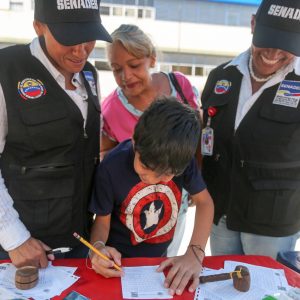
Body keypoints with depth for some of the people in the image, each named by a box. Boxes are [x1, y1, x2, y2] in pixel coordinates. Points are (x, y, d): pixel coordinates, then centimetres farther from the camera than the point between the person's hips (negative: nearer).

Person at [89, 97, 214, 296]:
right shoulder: (111, 168, -26)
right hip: (120, 261, -2)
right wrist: (98, 247, -33)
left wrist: (195, 252, -24)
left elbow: (204, 201, -12)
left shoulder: (182, 158, -21)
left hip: (160, 257, 3)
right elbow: (102, 219, -12)